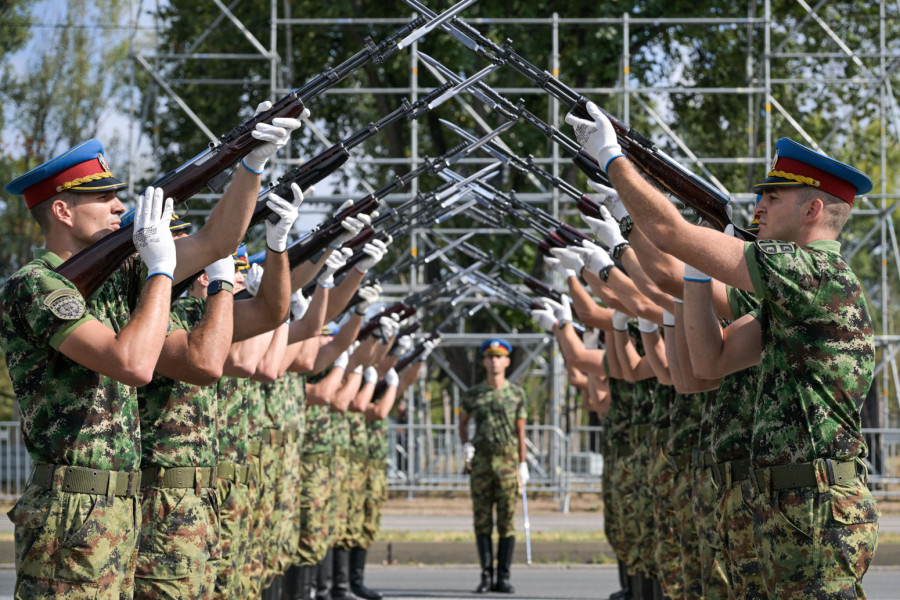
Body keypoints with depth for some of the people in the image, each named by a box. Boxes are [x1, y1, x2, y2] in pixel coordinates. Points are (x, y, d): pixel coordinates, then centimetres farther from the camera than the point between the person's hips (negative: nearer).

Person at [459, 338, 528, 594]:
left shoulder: (516, 393, 5)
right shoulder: (474, 394, 7)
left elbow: (520, 431, 6)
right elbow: (463, 421, 21)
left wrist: (523, 464, 1)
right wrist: (466, 444, 2)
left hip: (508, 460, -1)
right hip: (481, 460, 1)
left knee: (507, 520, -2)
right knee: (482, 520, 0)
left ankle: (503, 577, 1)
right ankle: (486, 576, 4)